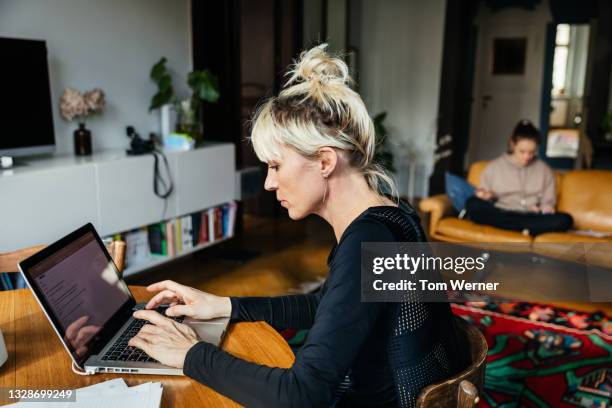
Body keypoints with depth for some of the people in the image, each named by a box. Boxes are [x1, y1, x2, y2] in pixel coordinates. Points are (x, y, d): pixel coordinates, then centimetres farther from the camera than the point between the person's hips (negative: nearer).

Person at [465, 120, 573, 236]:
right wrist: (486, 196, -13)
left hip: (531, 217, 1)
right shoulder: (494, 167, 8)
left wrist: (544, 208, -10)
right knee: (473, 203, -32)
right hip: (499, 216, -1)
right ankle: (527, 228, -31)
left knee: (565, 219, -26)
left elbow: (548, 202, 13)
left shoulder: (545, 170, 13)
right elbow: (484, 196, 11)